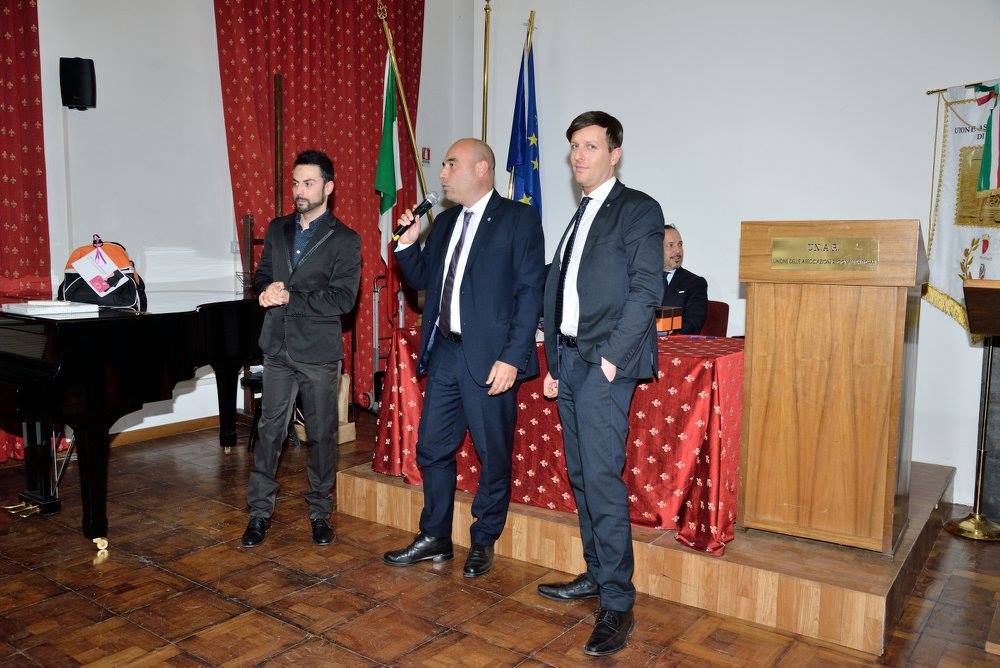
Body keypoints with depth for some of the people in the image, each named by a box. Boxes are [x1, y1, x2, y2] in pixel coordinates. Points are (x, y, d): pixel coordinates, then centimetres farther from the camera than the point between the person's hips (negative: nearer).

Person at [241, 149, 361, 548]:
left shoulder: (345, 240, -5)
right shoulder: (277, 230, 10)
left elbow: (343, 299, -14)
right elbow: (261, 276, 14)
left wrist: (290, 297, -18)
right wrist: (268, 289, -10)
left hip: (319, 353, -3)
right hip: (278, 349, 4)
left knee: (322, 434, 7)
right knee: (269, 431, 6)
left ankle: (319, 511, 22)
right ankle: (260, 511, 16)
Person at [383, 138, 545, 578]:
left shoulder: (518, 219, -5)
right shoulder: (444, 223, 15)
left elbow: (530, 292, -11)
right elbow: (421, 280, 20)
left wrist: (512, 358, -17)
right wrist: (408, 244, 1)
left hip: (489, 358, -6)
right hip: (444, 352, 7)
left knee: (494, 455, 5)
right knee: (432, 448, 12)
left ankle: (483, 542, 24)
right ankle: (435, 538, 29)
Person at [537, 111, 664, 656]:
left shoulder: (637, 209, -2)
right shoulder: (579, 217, 21)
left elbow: (647, 289, -12)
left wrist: (612, 356, -17)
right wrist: (554, 364, 15)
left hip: (604, 364, -8)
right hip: (568, 360, 8)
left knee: (602, 477, -11)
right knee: (580, 475, 12)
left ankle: (617, 605, -3)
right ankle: (596, 574, 25)